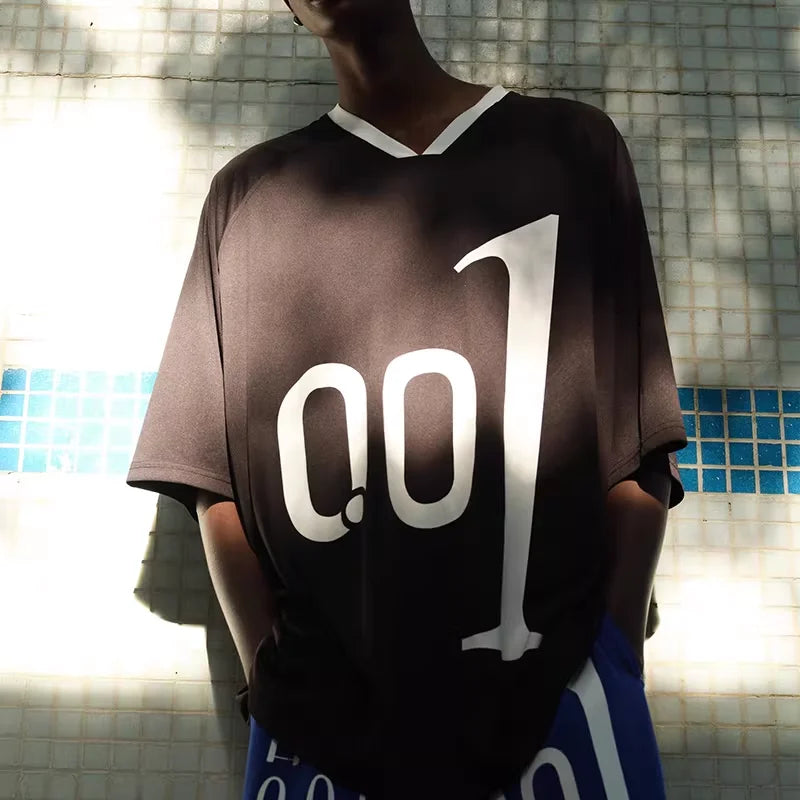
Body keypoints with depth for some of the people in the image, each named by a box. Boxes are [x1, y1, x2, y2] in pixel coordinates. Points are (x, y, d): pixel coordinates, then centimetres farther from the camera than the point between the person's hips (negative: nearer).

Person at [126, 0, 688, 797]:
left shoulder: (570, 144, 6)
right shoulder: (247, 192, 9)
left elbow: (638, 445, 3)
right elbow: (214, 466, 6)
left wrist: (613, 654, -4)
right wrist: (265, 664, -4)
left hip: (553, 689, 0)